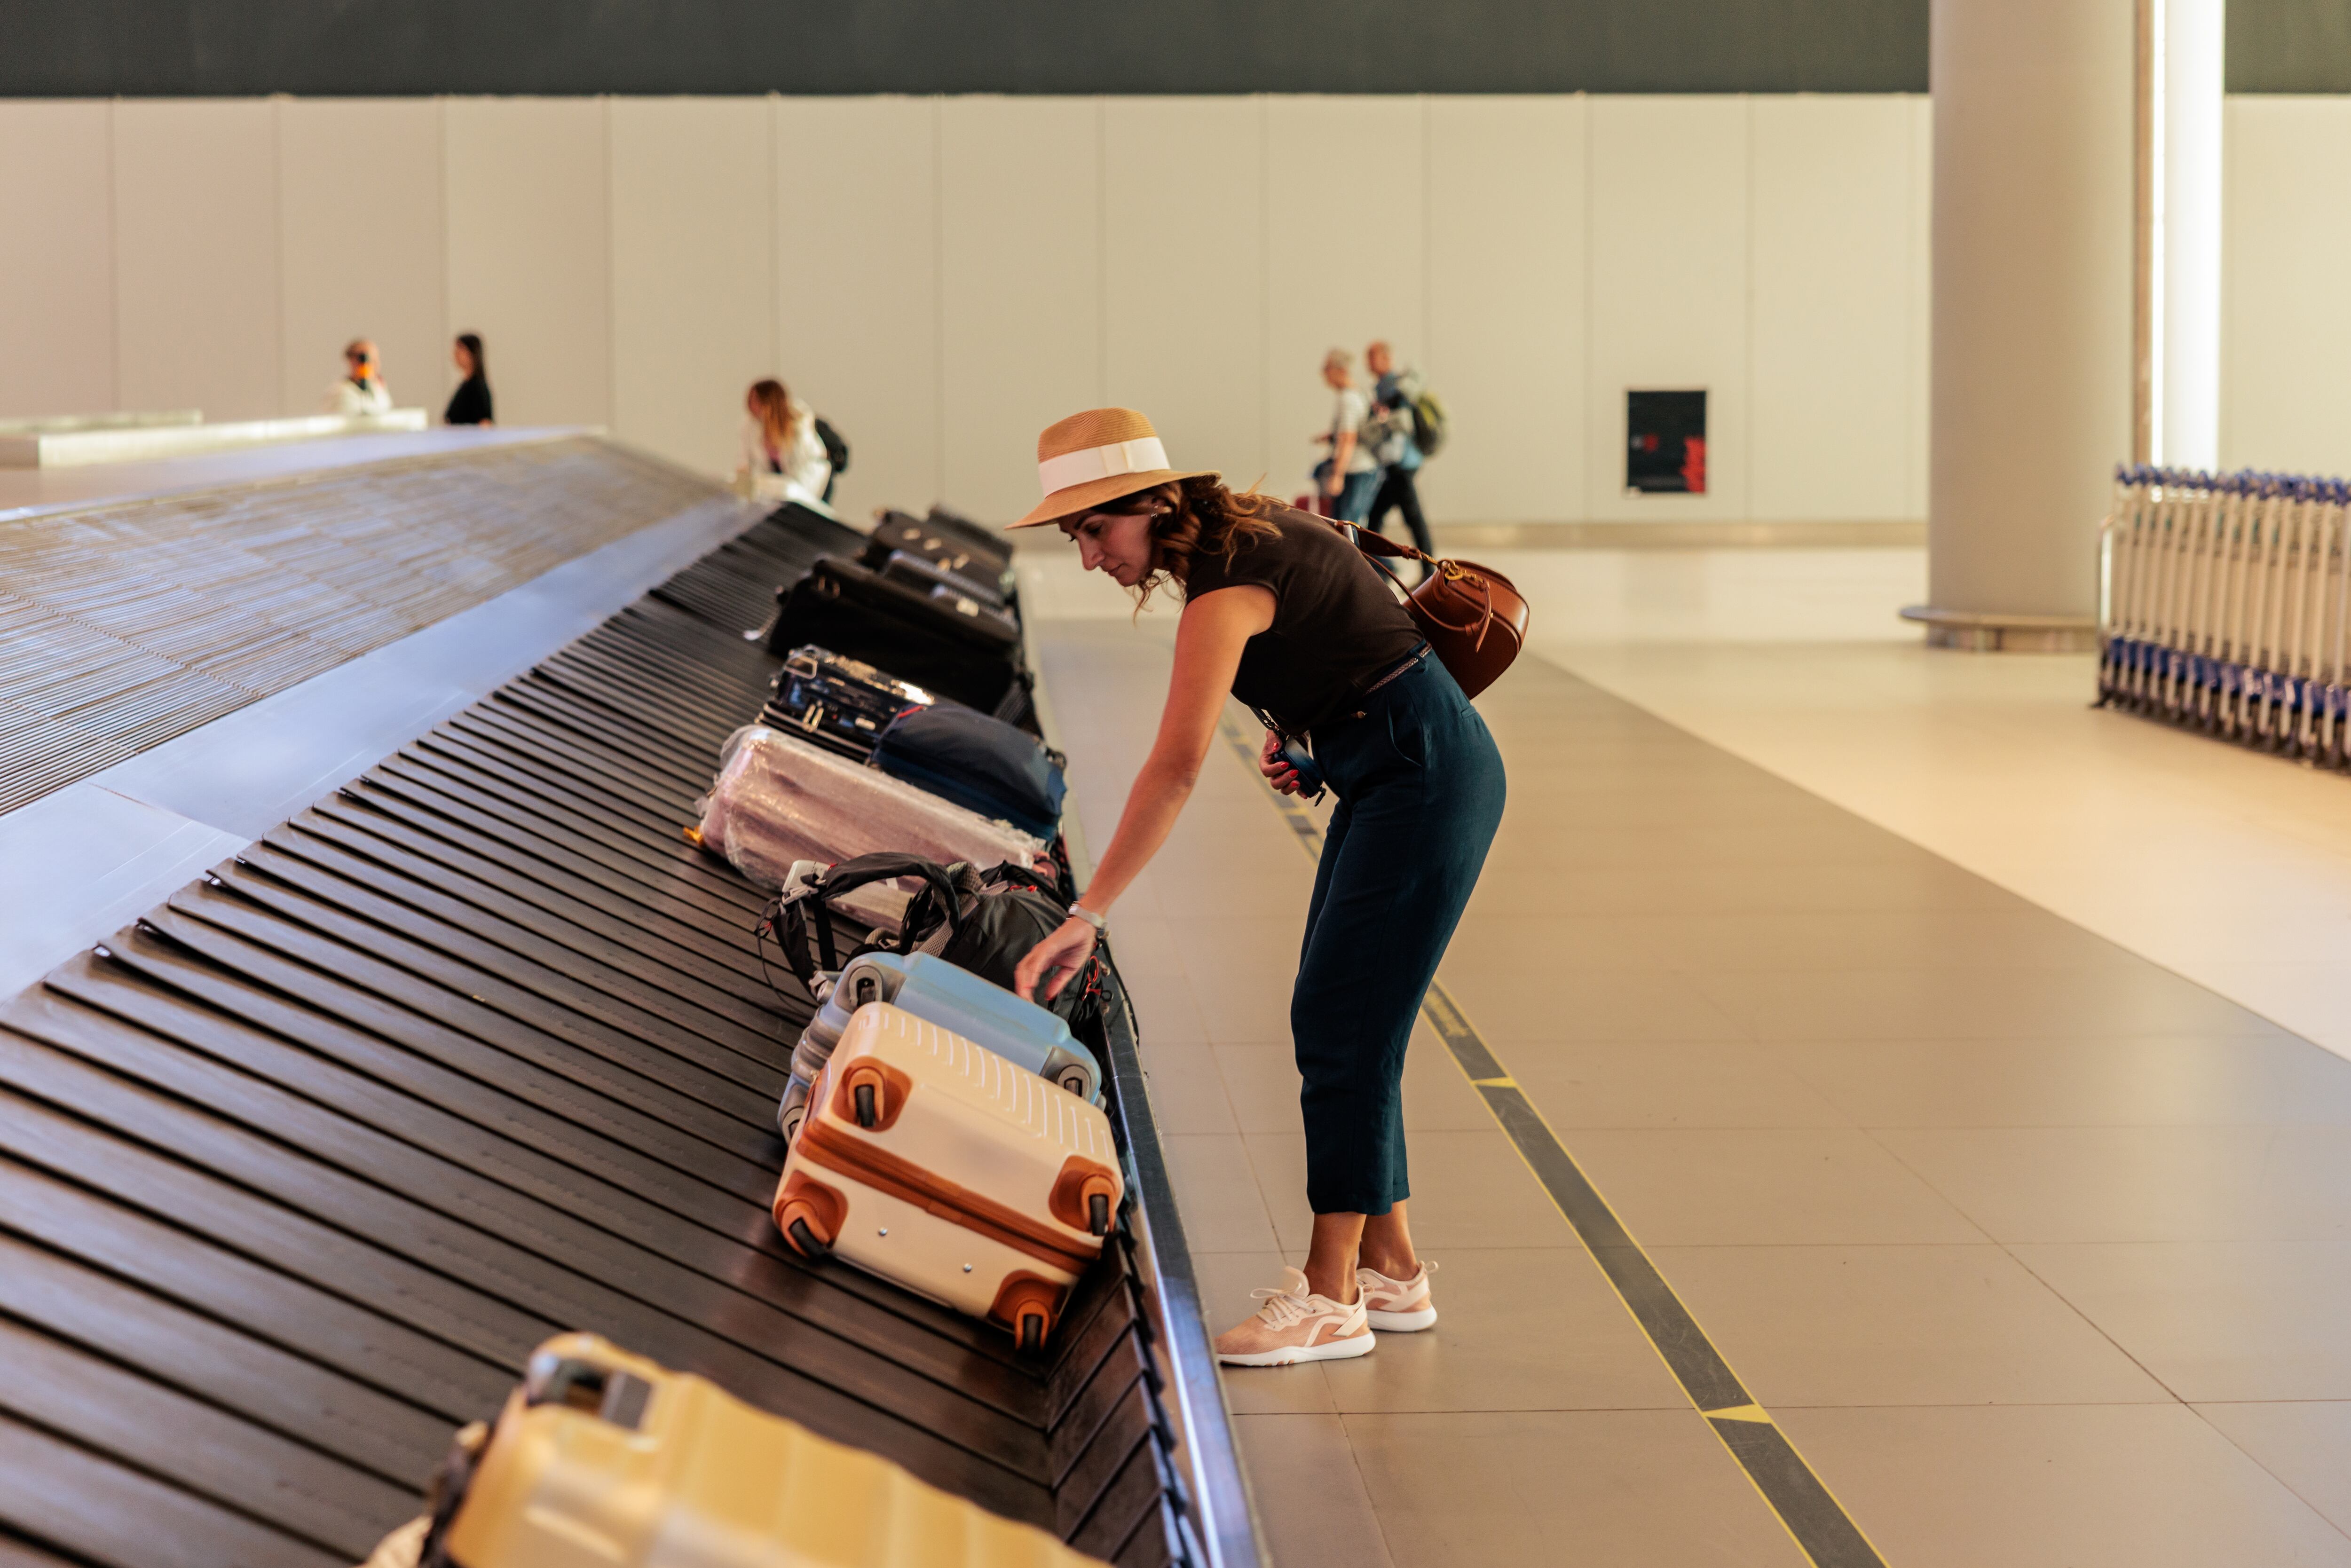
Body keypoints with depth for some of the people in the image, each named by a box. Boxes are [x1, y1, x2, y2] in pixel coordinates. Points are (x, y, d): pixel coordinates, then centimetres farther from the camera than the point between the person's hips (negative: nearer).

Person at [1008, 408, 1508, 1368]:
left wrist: (1087, 917, -35)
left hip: (1427, 776, -10)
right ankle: (1392, 1270, 18)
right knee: (1337, 1023, 10)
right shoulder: (1233, 536, 5)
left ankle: (1331, 1298, -4)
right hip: (1385, 776, 10)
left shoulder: (1227, 583, -23)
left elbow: (1176, 765, -32)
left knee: (1342, 1027, -9)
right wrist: (1291, 732, 4)